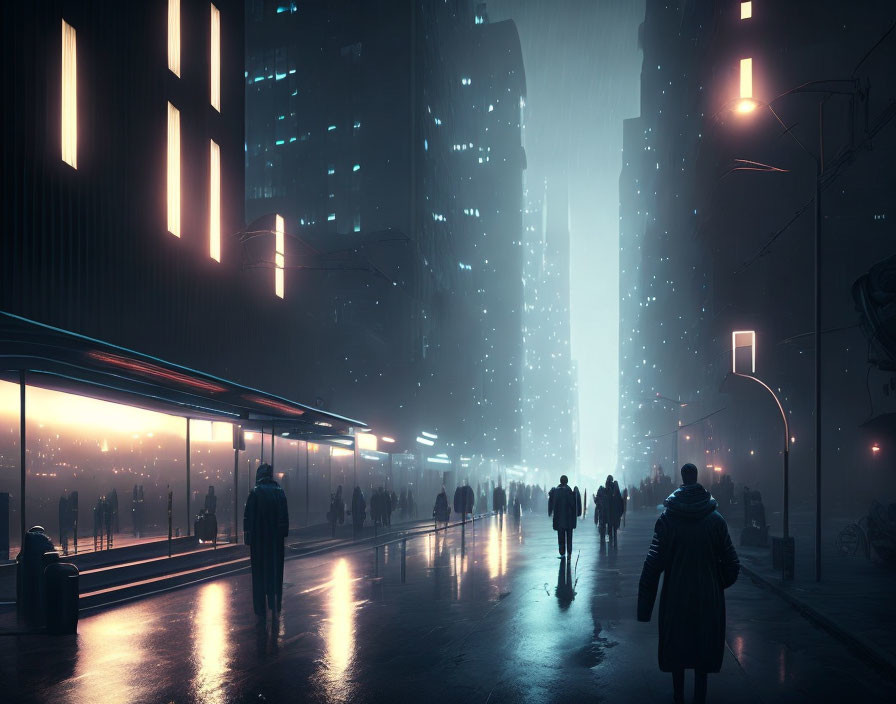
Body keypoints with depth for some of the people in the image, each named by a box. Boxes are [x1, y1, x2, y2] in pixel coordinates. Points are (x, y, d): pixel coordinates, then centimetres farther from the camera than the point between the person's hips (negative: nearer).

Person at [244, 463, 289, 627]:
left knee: (259, 574, 4)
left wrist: (248, 539, -6)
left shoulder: (255, 492, -10)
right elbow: (285, 517, 5)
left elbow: (248, 517, -11)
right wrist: (283, 535, 12)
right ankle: (275, 610, 11)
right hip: (276, 540, 3)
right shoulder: (279, 492, 2)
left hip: (259, 540, -3)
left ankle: (261, 613, 6)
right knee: (275, 573, 11)